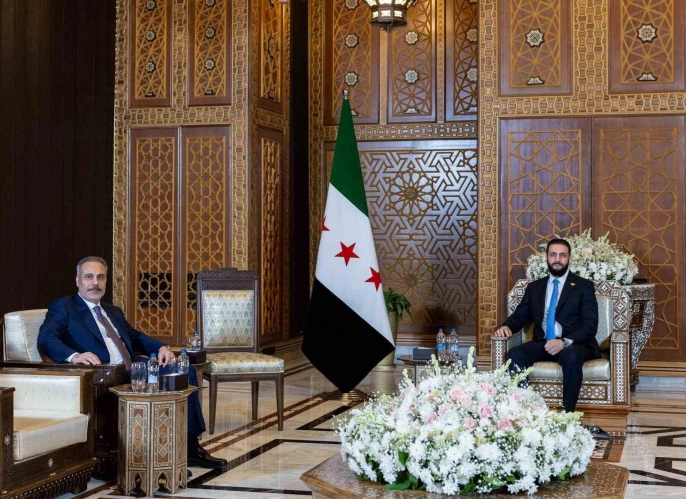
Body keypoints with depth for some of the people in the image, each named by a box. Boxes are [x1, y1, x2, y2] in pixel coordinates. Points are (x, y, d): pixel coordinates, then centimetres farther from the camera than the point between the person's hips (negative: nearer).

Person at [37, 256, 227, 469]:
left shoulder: (113, 312, 30)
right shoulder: (63, 307, 6)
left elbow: (136, 337, 27)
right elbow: (46, 340, -9)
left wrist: (161, 347, 4)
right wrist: (74, 355, -30)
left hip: (131, 373, 8)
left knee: (185, 371, -9)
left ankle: (189, 448, -6)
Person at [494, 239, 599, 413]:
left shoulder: (584, 286, 5)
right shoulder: (534, 287, 18)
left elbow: (590, 325, -5)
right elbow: (520, 316, 16)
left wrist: (565, 342, -23)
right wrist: (506, 326, -9)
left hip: (574, 345, -3)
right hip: (542, 344, 3)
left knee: (571, 357, -38)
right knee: (515, 354, -27)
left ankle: (568, 414, -30)